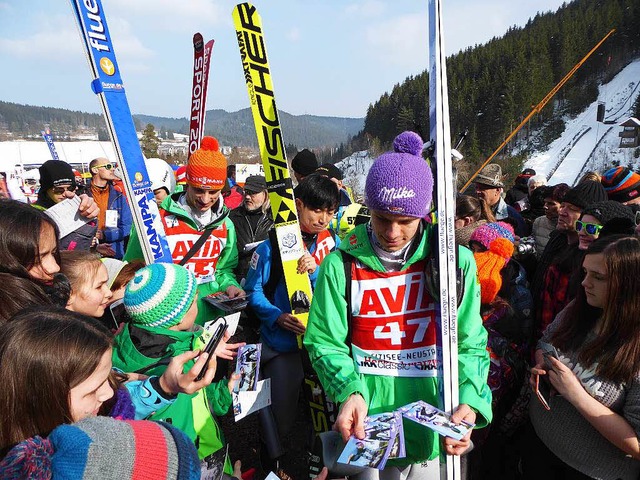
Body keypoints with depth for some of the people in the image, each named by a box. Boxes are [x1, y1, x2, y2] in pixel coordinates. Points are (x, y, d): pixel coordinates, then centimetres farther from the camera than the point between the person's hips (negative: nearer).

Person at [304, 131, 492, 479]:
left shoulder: (456, 262, -5)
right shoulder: (342, 264, -8)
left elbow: (471, 344, -1)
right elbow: (325, 343, -5)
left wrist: (469, 402, -17)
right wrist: (351, 392, -22)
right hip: (368, 427, 0)